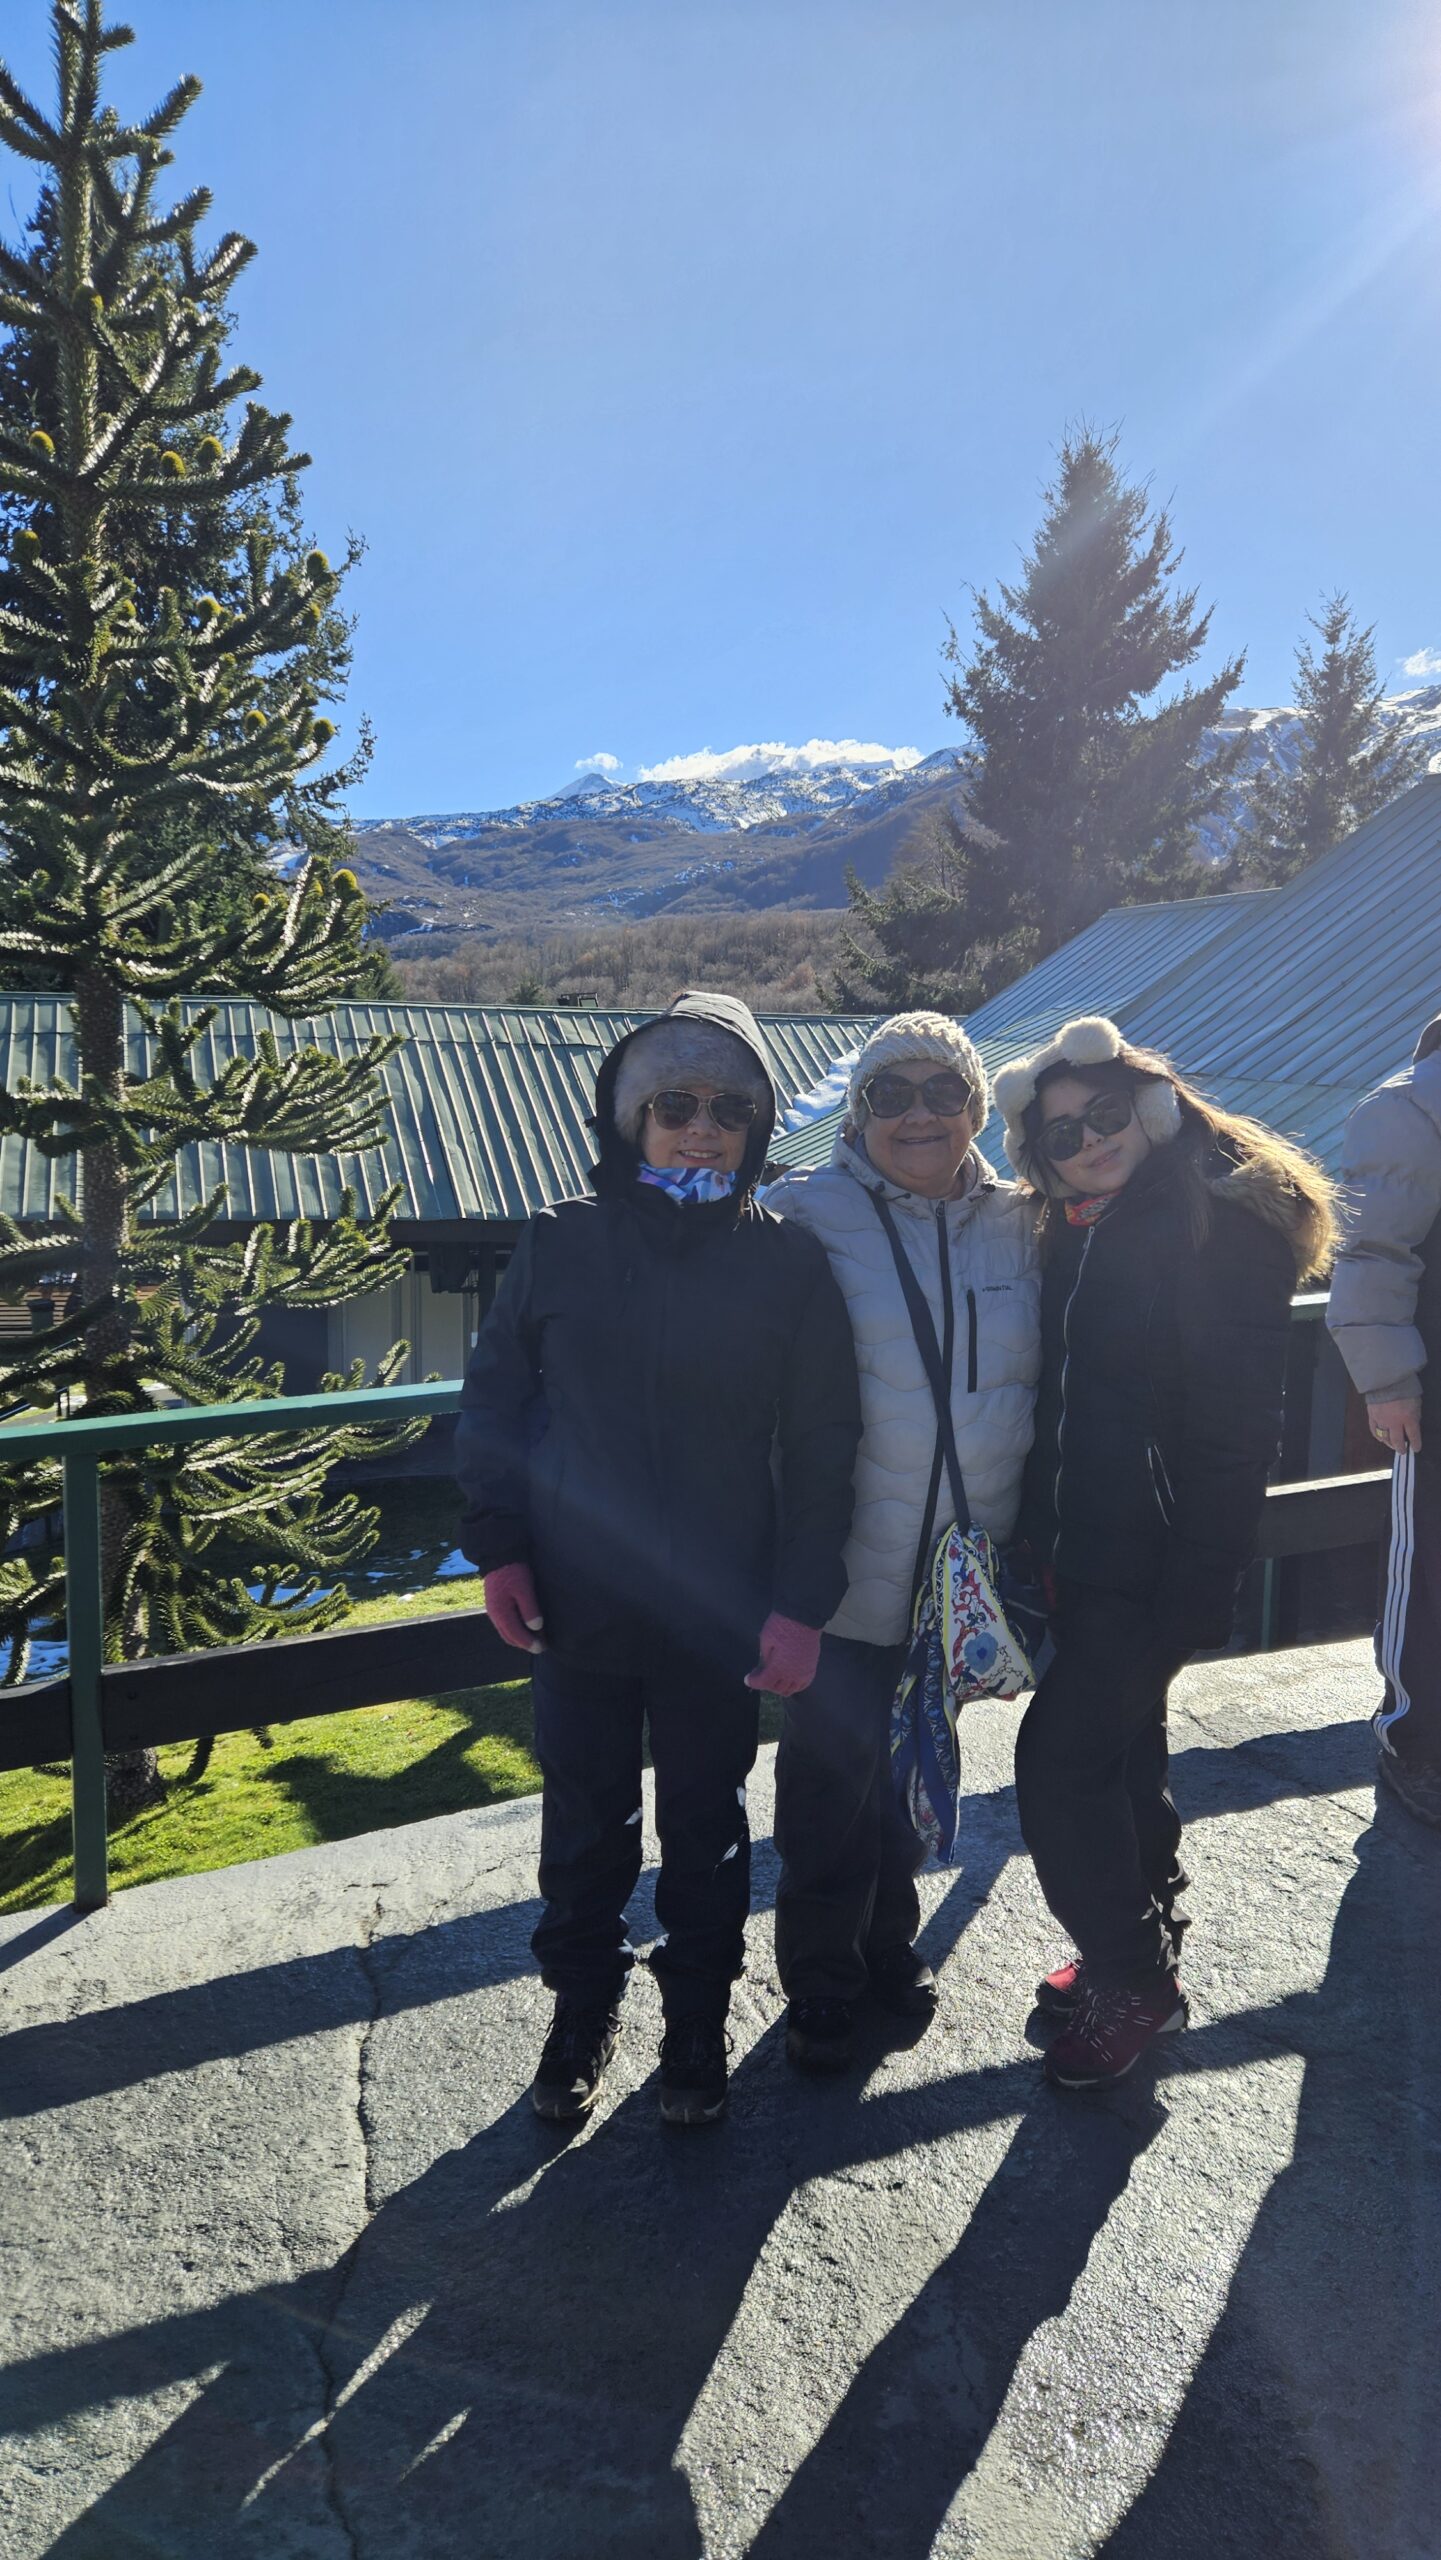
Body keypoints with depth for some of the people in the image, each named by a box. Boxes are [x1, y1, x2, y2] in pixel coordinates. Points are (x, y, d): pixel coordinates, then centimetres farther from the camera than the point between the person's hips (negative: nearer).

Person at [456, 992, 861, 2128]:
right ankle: (584, 2008, 40)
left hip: (720, 1614, -1)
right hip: (574, 1606, 1)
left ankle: (699, 2021, 38)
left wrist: (801, 1602, -8)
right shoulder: (561, 1243, -4)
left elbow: (822, 1446, -4)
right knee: (584, 1820, 16)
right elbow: (495, 1398, 4)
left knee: (706, 1826, 16)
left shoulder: (789, 1263, -6)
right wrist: (500, 1546, -2)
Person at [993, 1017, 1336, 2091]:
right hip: (1089, 1550, 8)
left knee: (1060, 1758, -5)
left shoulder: (1220, 1224, -17)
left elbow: (1237, 1424, -20)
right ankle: (1140, 1952, 37)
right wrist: (1046, 1540, 11)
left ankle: (1134, 1983, 15)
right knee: (1121, 1748, 19)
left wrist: (1197, 1589, -20)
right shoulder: (1081, 1230, 8)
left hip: (1158, 1560, -8)